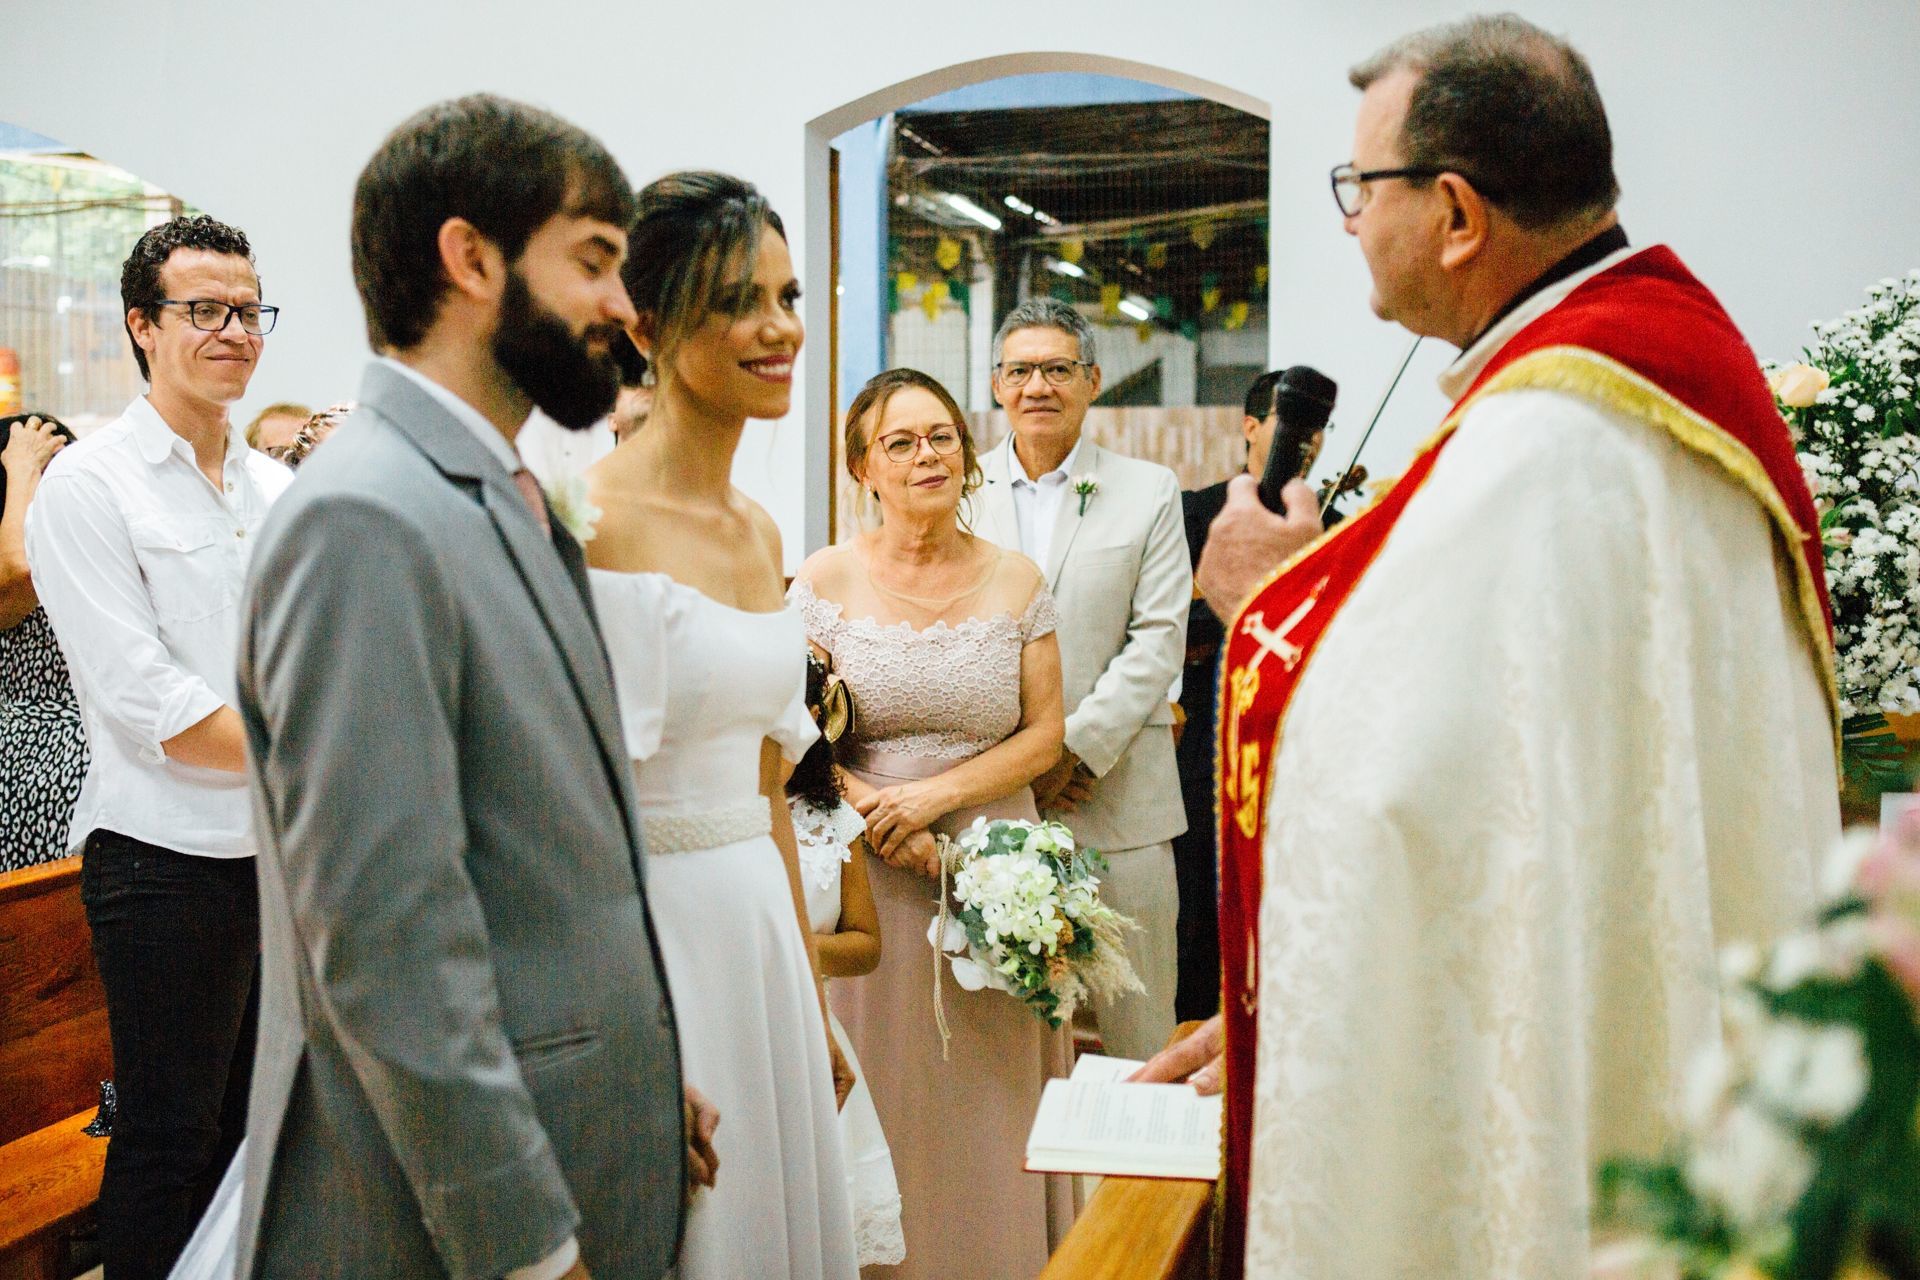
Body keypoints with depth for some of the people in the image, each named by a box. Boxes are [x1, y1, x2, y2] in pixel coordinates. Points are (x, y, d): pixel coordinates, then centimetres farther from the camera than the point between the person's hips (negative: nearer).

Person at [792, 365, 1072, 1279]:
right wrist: (888, 829, -15)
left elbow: (1046, 733, 1)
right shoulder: (827, 580, -1)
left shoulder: (1015, 581, 4)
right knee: (884, 1098, 4)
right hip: (867, 877, -1)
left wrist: (935, 797, -12)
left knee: (993, 1102, 8)